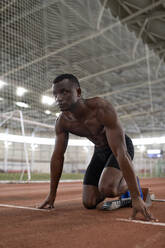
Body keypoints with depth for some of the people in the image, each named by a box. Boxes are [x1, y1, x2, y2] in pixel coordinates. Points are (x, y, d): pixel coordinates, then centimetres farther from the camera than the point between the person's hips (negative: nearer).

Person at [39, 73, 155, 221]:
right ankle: (112, 187, 30)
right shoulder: (62, 122, -17)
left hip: (120, 147, -5)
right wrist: (52, 194, -2)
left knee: (106, 189, -31)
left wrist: (136, 197, -39)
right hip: (100, 150, 6)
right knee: (89, 203, -1)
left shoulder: (102, 109, -35)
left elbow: (121, 153, -39)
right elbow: (57, 157, -6)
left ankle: (127, 183, 3)